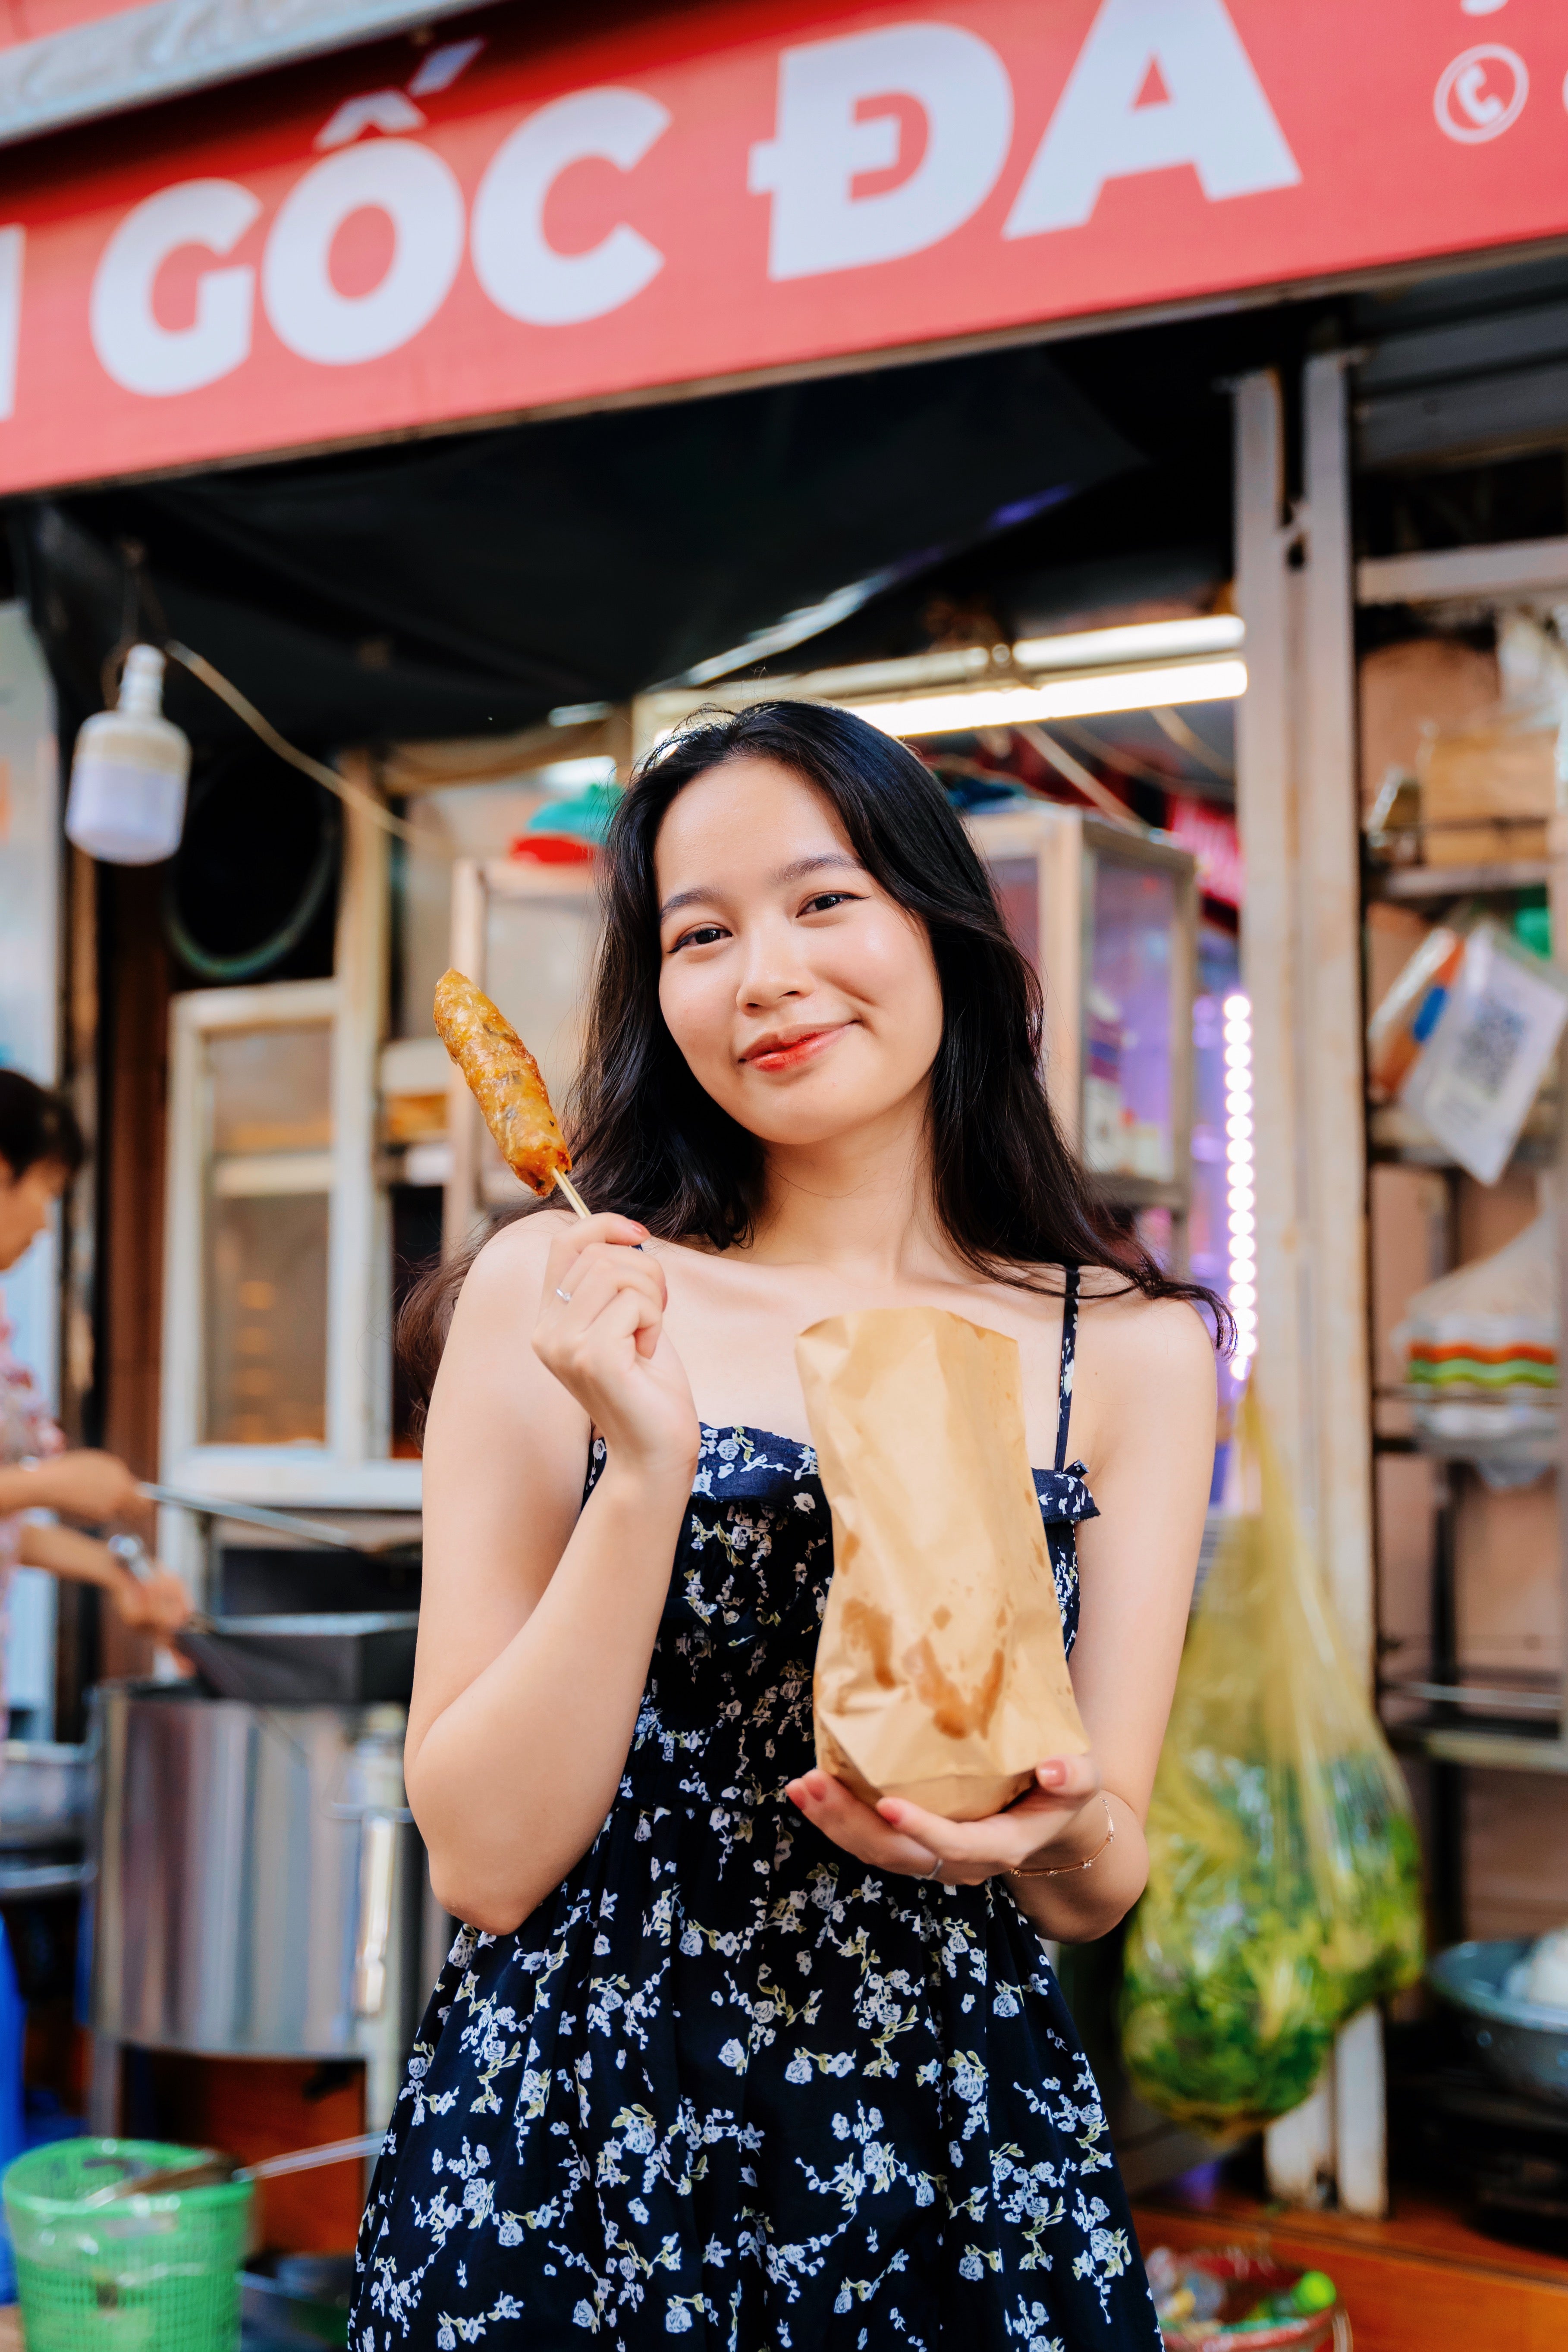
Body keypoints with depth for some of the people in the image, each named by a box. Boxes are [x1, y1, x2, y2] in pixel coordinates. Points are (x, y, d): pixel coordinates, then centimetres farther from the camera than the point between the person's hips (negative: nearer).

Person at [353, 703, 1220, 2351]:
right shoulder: (556, 1295, -7)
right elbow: (484, 1866, -10)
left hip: (964, 2168, 2)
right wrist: (646, 1471, -21)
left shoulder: (1130, 1347, -3)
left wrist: (1052, 1832, -21)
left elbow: (1096, 1893, 1)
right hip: (566, 2146, -1)